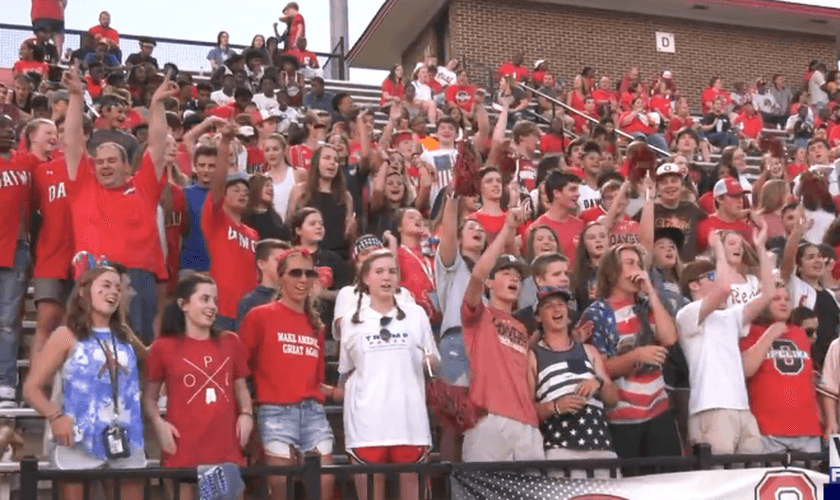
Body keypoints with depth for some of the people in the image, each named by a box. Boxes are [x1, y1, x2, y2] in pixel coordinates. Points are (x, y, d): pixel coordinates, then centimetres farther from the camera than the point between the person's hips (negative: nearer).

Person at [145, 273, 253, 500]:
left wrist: (246, 414, 1)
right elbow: (149, 397, 8)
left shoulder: (231, 342, 9)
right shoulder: (164, 347, 0)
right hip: (183, 450, -3)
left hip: (227, 449, 3)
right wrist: (158, 423, -9)